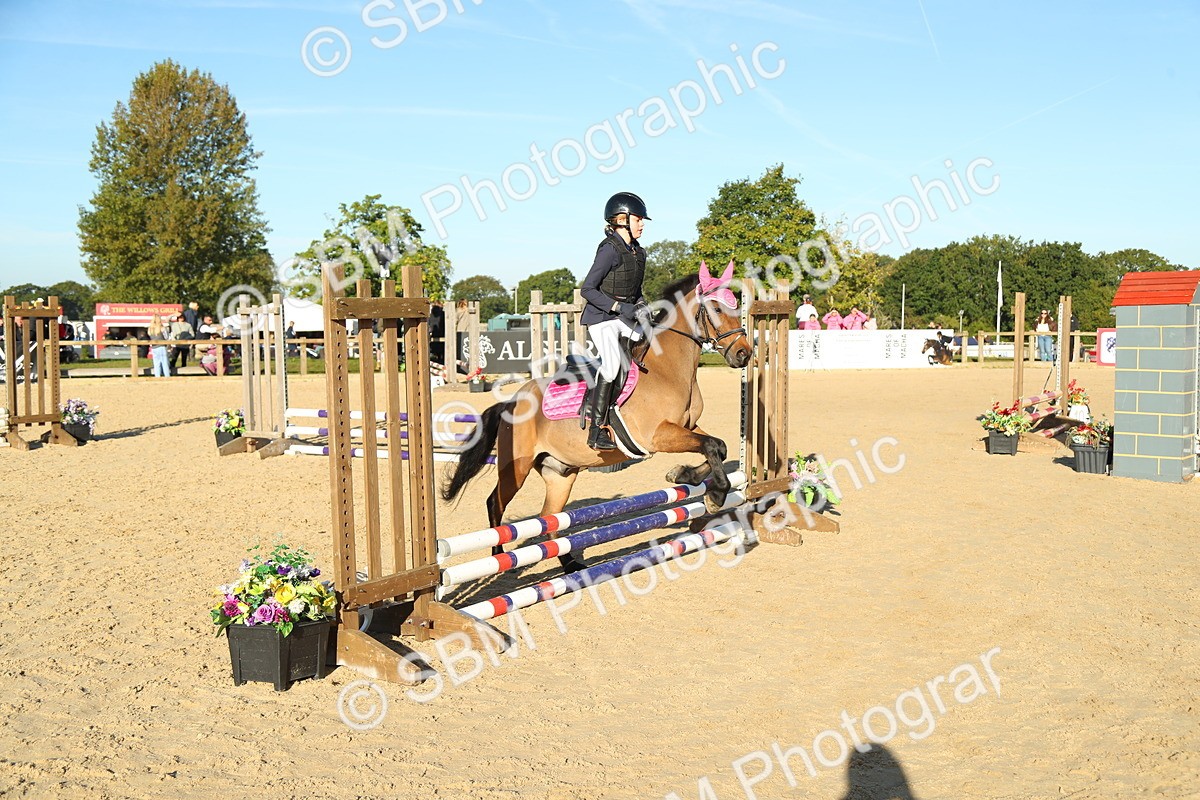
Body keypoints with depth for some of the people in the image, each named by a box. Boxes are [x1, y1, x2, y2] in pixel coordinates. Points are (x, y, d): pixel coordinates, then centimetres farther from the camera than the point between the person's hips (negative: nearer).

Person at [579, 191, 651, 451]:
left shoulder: (638, 253, 11)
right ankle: (597, 431, -17)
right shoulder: (610, 250, -14)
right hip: (601, 317, -9)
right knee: (612, 362, -23)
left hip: (625, 318, 9)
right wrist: (619, 307, -21)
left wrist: (640, 304, 1)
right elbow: (587, 289, -17)